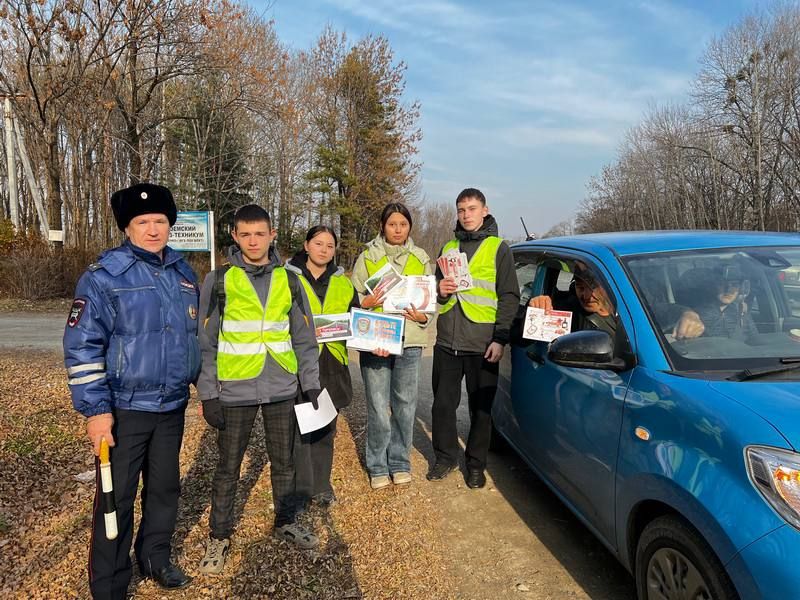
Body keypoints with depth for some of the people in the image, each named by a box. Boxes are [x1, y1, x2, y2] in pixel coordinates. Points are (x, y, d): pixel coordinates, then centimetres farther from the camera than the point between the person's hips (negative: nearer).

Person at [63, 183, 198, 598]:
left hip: (172, 405, 5)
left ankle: (155, 557, 39)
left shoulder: (184, 275, 7)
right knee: (117, 497, 6)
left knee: (165, 487, 18)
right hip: (124, 408, -5)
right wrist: (95, 409, -16)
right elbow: (82, 346, -13)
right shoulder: (103, 276, -11)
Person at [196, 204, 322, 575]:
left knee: (284, 461, 15)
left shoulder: (288, 280, 4)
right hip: (235, 391, -2)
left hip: (282, 389, 3)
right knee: (228, 467, 10)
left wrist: (311, 384, 6)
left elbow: (304, 338, 8)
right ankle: (219, 537, 27)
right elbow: (205, 342, -4)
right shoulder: (219, 280, -4)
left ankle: (286, 523, 35)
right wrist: (207, 394, -7)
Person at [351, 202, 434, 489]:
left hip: (410, 340, 2)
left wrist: (423, 316, -8)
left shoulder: (421, 258, 10)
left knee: (405, 404, 7)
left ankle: (400, 463, 23)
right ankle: (378, 466, 15)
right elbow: (353, 298, 5)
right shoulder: (367, 257, 5)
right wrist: (367, 302, -16)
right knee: (378, 406, 1)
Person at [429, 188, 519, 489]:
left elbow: (509, 297, -3)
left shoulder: (498, 248, 1)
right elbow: (436, 287, 23)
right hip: (447, 341, 4)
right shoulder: (448, 247, 15)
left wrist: (500, 339, -11)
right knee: (443, 403, 10)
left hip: (482, 344, -4)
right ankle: (445, 457, 27)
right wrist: (440, 290, -2)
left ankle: (476, 464, 22)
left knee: (481, 408, 6)